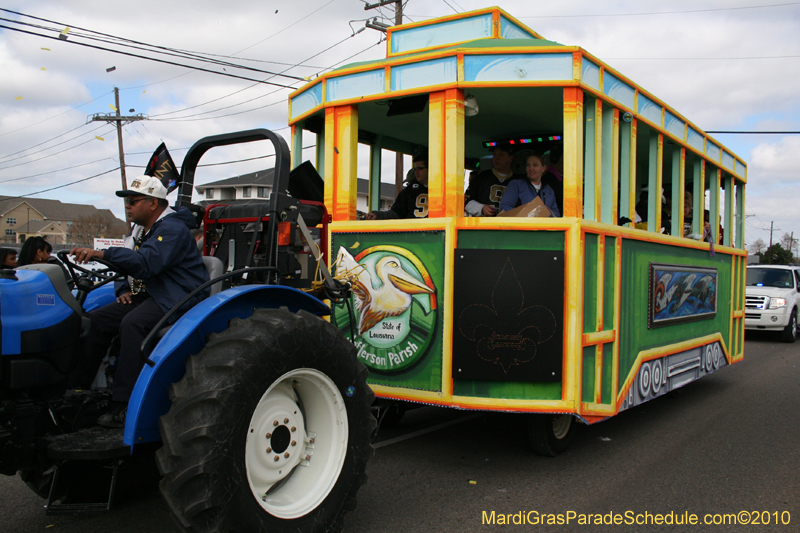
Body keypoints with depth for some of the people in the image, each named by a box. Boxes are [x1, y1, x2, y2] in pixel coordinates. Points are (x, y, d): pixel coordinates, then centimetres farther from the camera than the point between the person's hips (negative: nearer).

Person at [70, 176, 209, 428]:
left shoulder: (173, 229, -17)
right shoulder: (139, 229, 15)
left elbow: (146, 262, -34)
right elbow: (128, 263, 24)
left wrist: (102, 254, -40)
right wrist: (124, 290, 4)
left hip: (178, 299, -10)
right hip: (147, 294, 10)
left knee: (133, 323, -33)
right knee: (97, 320, -4)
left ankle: (125, 405, -31)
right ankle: (77, 385, 2)